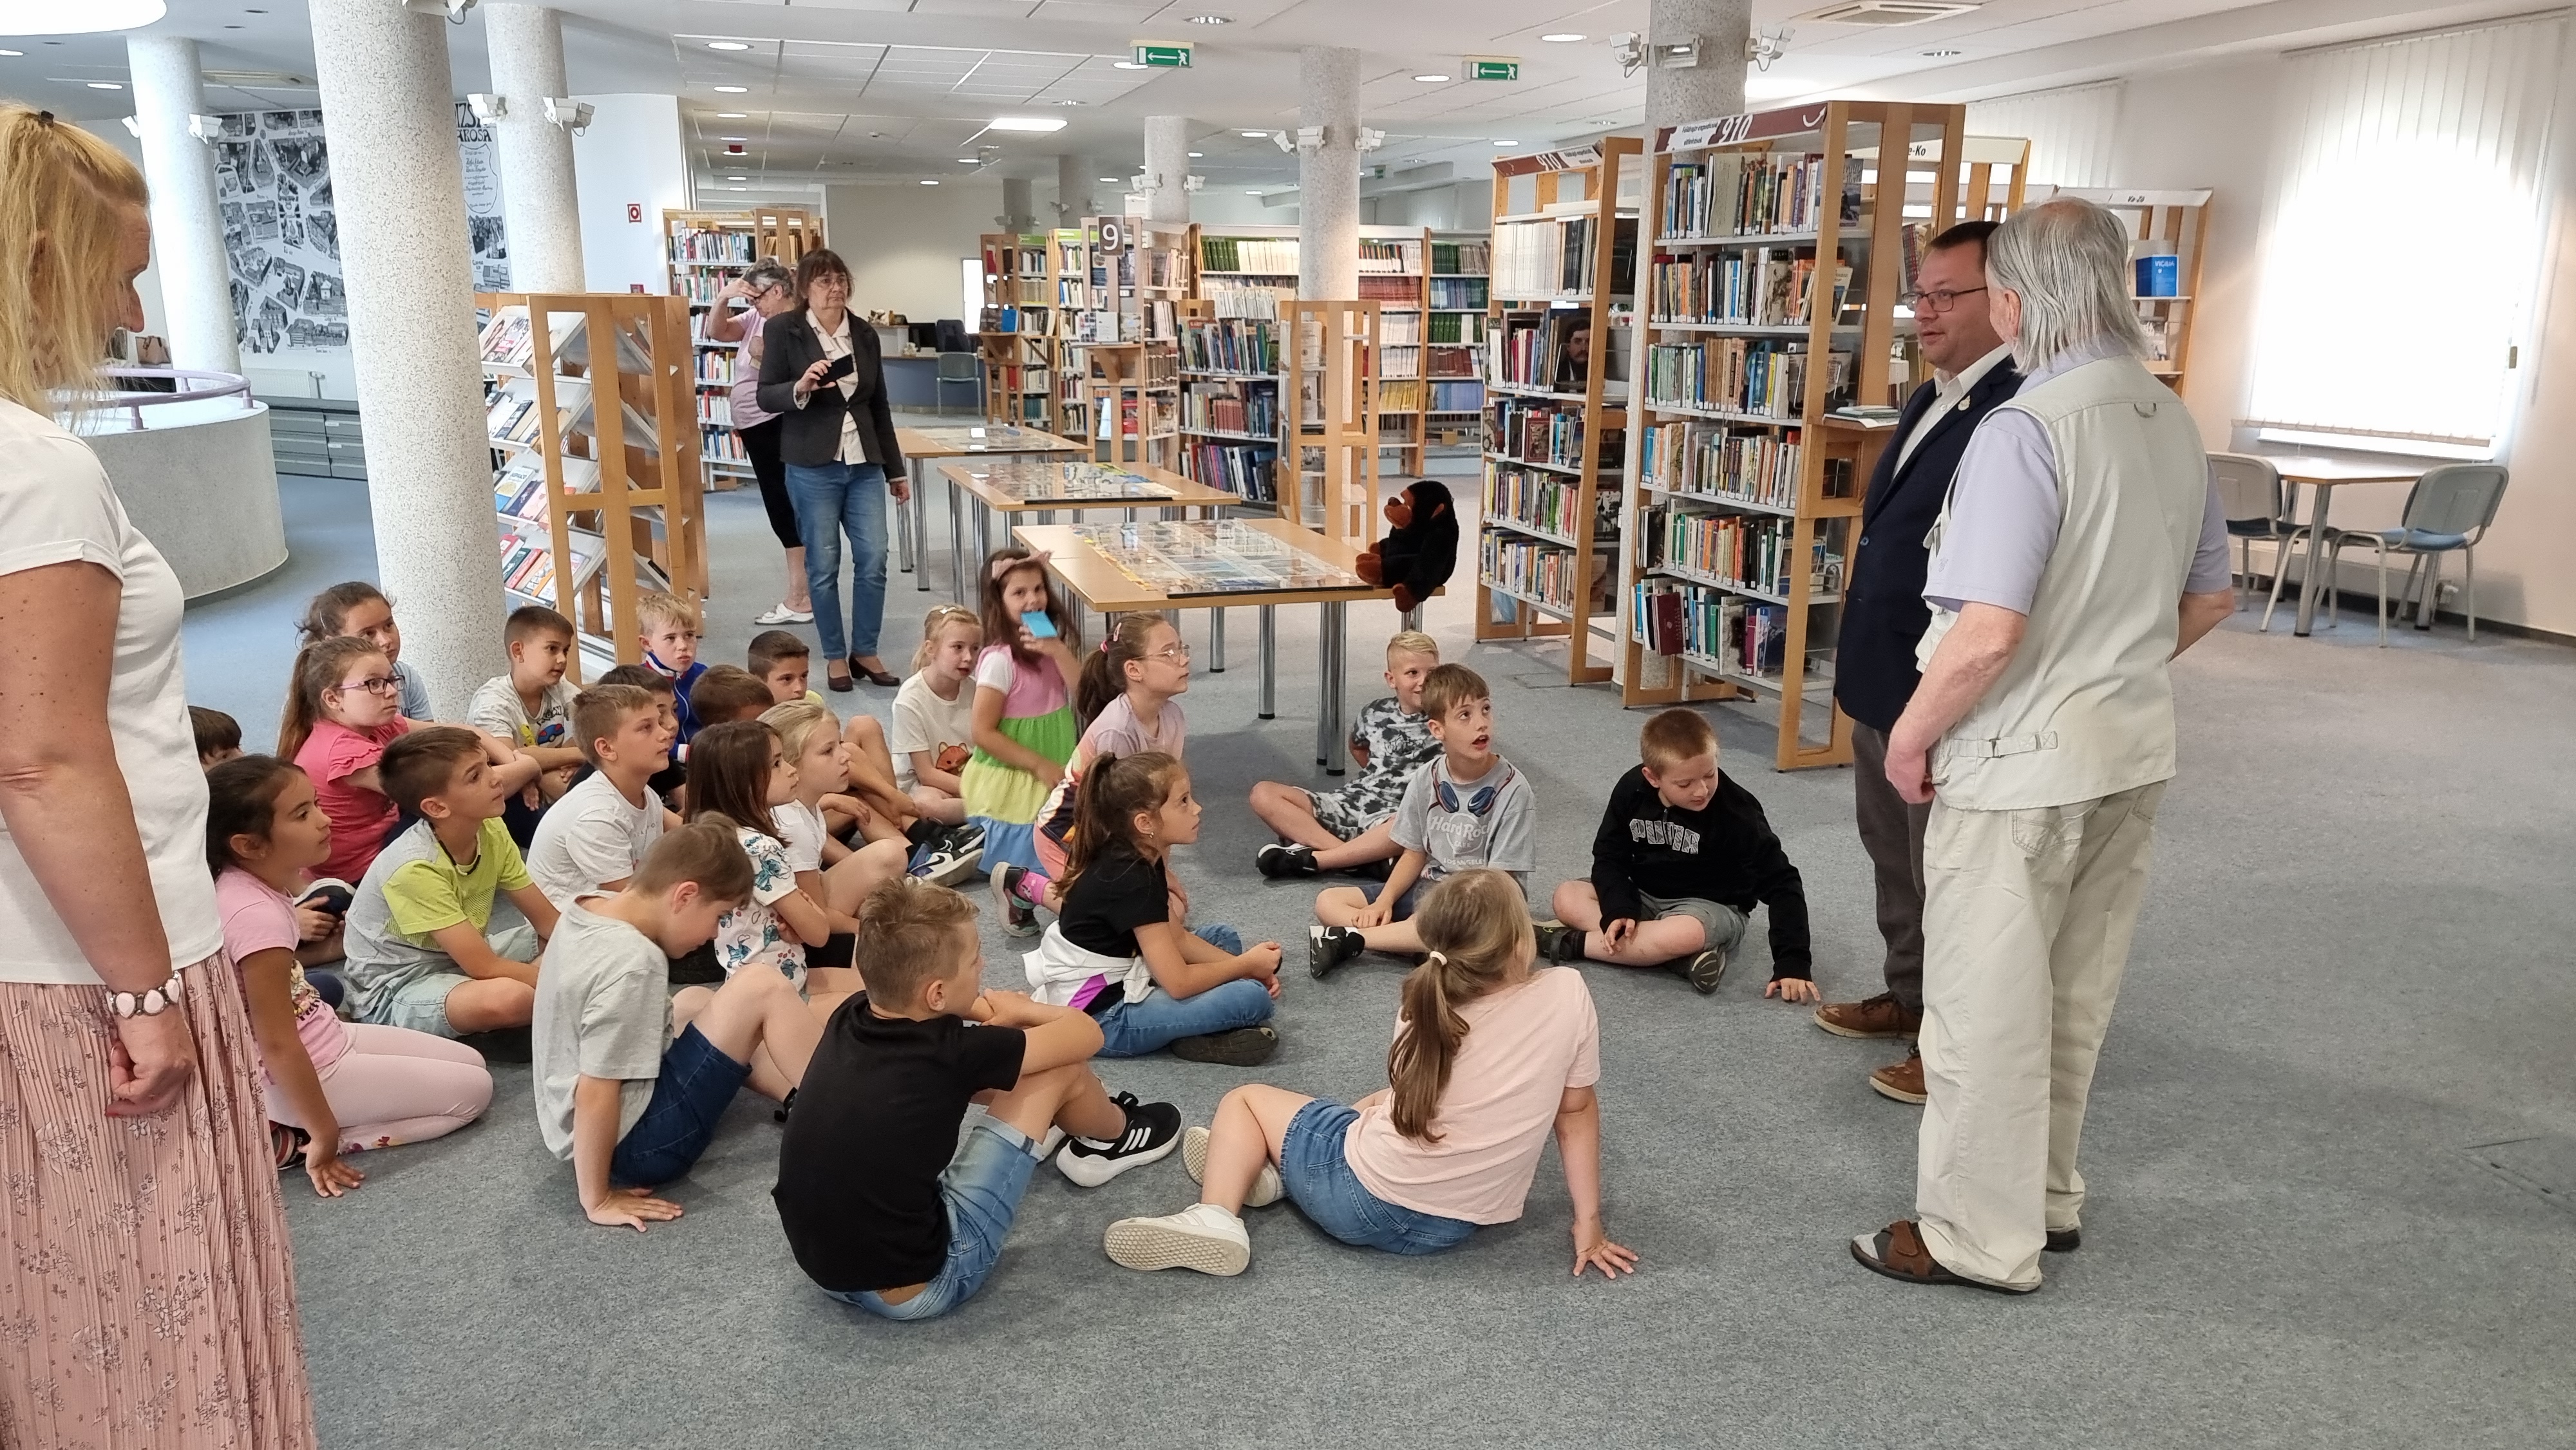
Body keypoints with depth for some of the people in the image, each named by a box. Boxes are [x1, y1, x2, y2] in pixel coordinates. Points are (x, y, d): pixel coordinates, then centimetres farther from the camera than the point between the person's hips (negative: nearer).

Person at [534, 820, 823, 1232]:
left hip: (579, 1132, 10)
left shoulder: (586, 910, 0)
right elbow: (595, 1096, -26)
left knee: (694, 1001, 27)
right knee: (764, 991, -11)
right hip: (634, 1144, -10)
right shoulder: (633, 964, -26)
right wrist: (598, 1201, -17)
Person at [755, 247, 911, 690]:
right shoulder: (782, 330, -3)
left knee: (874, 561, 0)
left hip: (865, 465, 4)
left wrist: (896, 470, 14)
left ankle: (865, 651, 14)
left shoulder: (865, 333, 9)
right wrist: (801, 387, -25)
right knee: (823, 566, 2)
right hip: (813, 467, -3)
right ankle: (835, 656, 14)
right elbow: (766, 396, -4)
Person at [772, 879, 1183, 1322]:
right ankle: (1112, 1139, 32)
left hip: (821, 1266, 7)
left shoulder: (850, 1015, -4)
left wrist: (1000, 1011, 8)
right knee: (1058, 1069, -1)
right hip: (911, 1290, -7)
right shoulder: (950, 1052, -21)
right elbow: (1086, 1035, -5)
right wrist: (1020, 1011, 12)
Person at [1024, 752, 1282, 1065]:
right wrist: (1247, 965, -8)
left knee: (1224, 938, 19)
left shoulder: (1135, 858, 4)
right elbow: (1178, 983, -23)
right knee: (1253, 998, -22)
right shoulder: (1130, 878, -25)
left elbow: (1178, 938, 12)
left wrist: (1240, 966, 0)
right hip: (1103, 1015, -10)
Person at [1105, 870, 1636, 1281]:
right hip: (1455, 1227, 3)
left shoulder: (1425, 1013, -9)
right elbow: (1577, 1109, -3)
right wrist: (1589, 1223, 5)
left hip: (1365, 1201, -3)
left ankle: (1215, 1216, -7)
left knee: (1244, 1100, 16)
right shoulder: (1568, 994, -12)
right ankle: (1264, 1161, 13)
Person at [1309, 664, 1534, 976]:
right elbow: (1415, 853, 8)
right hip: (1425, 889, 6)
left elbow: (1500, 880, -13)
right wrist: (1384, 900, -7)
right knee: (1328, 902, -7)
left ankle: (1349, 939, -27)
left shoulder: (1512, 789, -13)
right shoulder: (1427, 779, 1)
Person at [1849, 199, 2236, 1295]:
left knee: (1988, 1008, 5)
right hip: (2135, 753, 8)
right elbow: (2211, 597, 16)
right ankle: (2048, 1197, 36)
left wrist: (1910, 736, -12)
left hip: (2021, 763, -8)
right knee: (2074, 997, 20)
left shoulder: (2024, 430, -21)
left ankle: (1981, 1236, 18)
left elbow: (1989, 632, -26)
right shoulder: (2172, 421, 5)